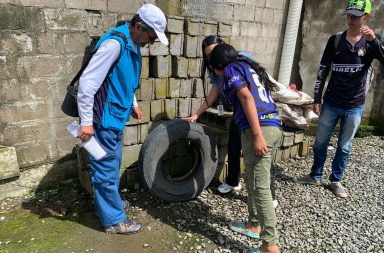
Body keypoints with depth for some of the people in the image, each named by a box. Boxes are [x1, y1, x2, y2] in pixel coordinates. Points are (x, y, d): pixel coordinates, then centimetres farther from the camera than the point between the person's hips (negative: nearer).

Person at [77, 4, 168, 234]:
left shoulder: (133, 45, 8)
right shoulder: (114, 43, -22)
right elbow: (88, 81, -25)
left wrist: (132, 105, 20)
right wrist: (86, 121, -24)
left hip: (116, 118, 10)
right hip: (104, 120, -10)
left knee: (112, 167, 22)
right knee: (107, 171, 4)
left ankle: (108, 206, 40)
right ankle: (114, 220, 18)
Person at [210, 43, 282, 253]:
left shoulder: (231, 69, 3)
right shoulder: (249, 67, 28)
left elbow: (247, 98, -13)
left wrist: (257, 135, -20)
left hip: (259, 129, -9)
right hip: (273, 126, 9)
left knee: (260, 188, -5)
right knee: (252, 179, 20)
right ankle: (254, 224, 33)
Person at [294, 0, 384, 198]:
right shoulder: (335, 40, -1)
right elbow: (323, 71, 0)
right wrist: (317, 99, -3)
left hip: (354, 106, 0)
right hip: (331, 103, 1)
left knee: (344, 147, 10)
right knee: (320, 142, 9)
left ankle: (336, 181, 26)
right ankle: (315, 176, 27)